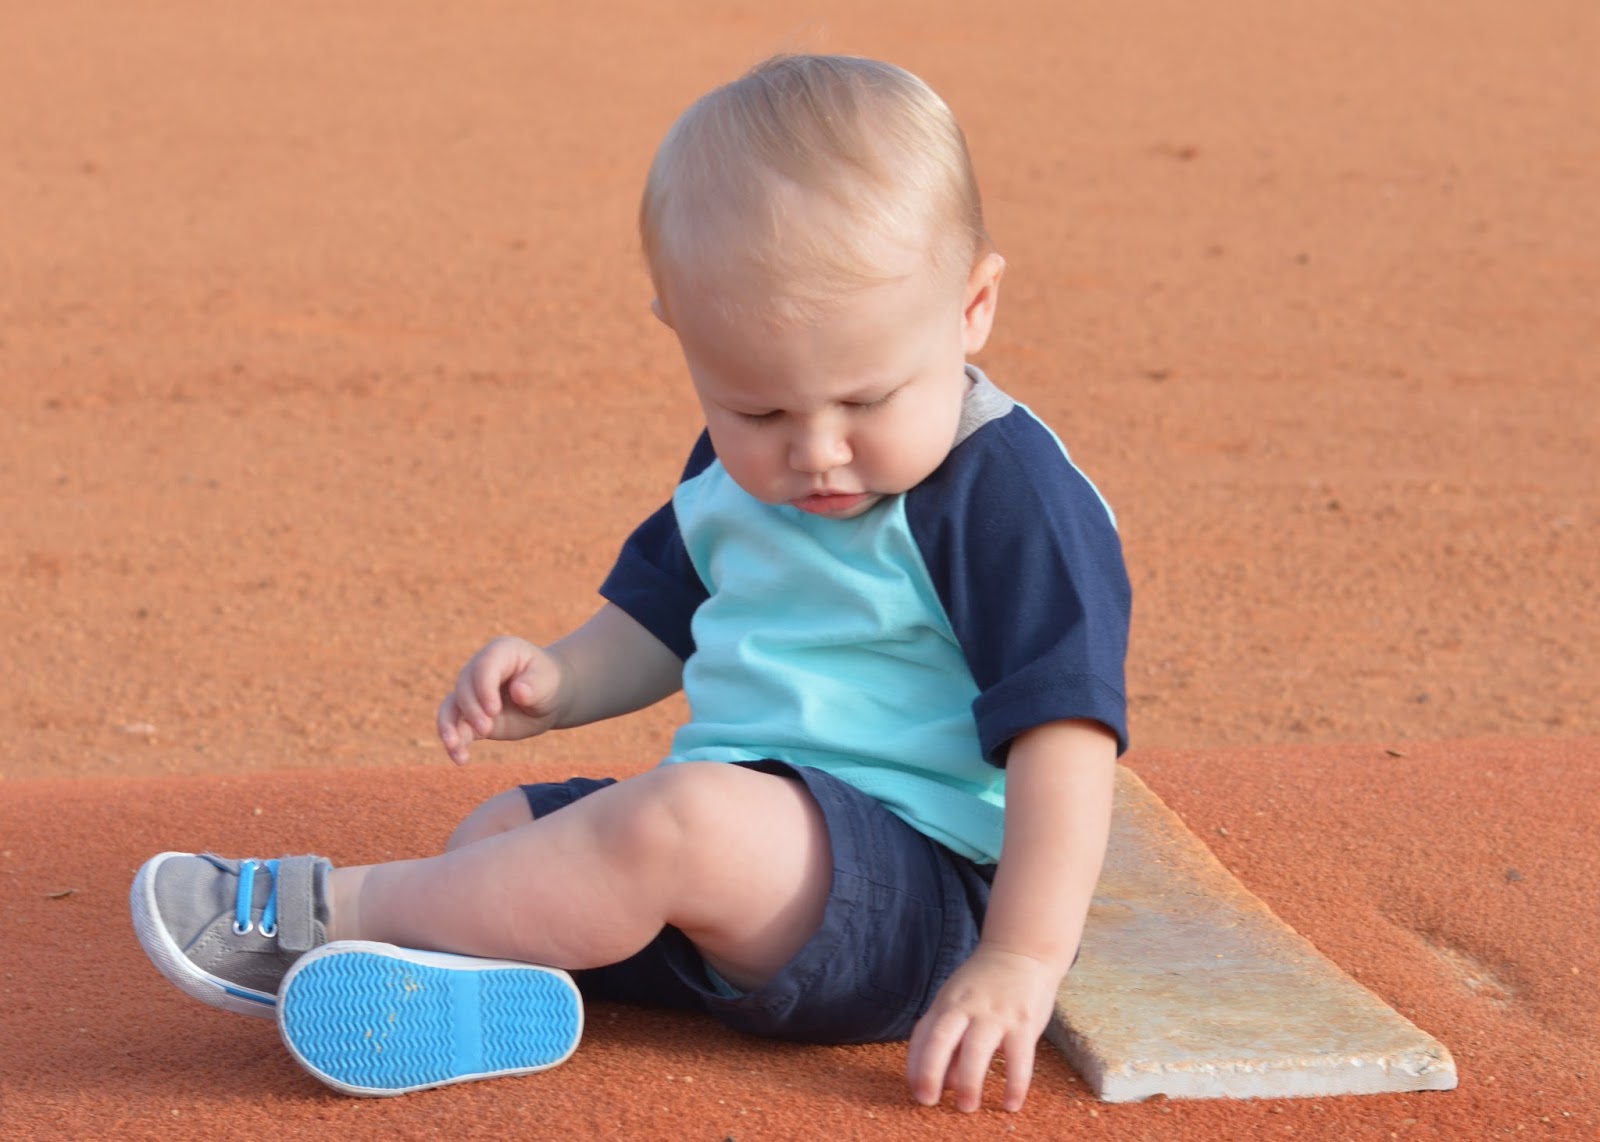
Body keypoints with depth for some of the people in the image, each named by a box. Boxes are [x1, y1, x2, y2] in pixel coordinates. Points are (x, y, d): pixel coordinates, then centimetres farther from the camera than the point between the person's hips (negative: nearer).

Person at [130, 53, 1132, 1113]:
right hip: (745, 856, 10)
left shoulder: (1011, 499, -16)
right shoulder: (739, 472, 9)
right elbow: (661, 616, 24)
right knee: (500, 829, 11)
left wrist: (1022, 964, -27)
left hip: (923, 885, -10)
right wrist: (558, 682, 2)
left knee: (681, 823, -33)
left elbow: (1065, 731, -20)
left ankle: (335, 910, -16)